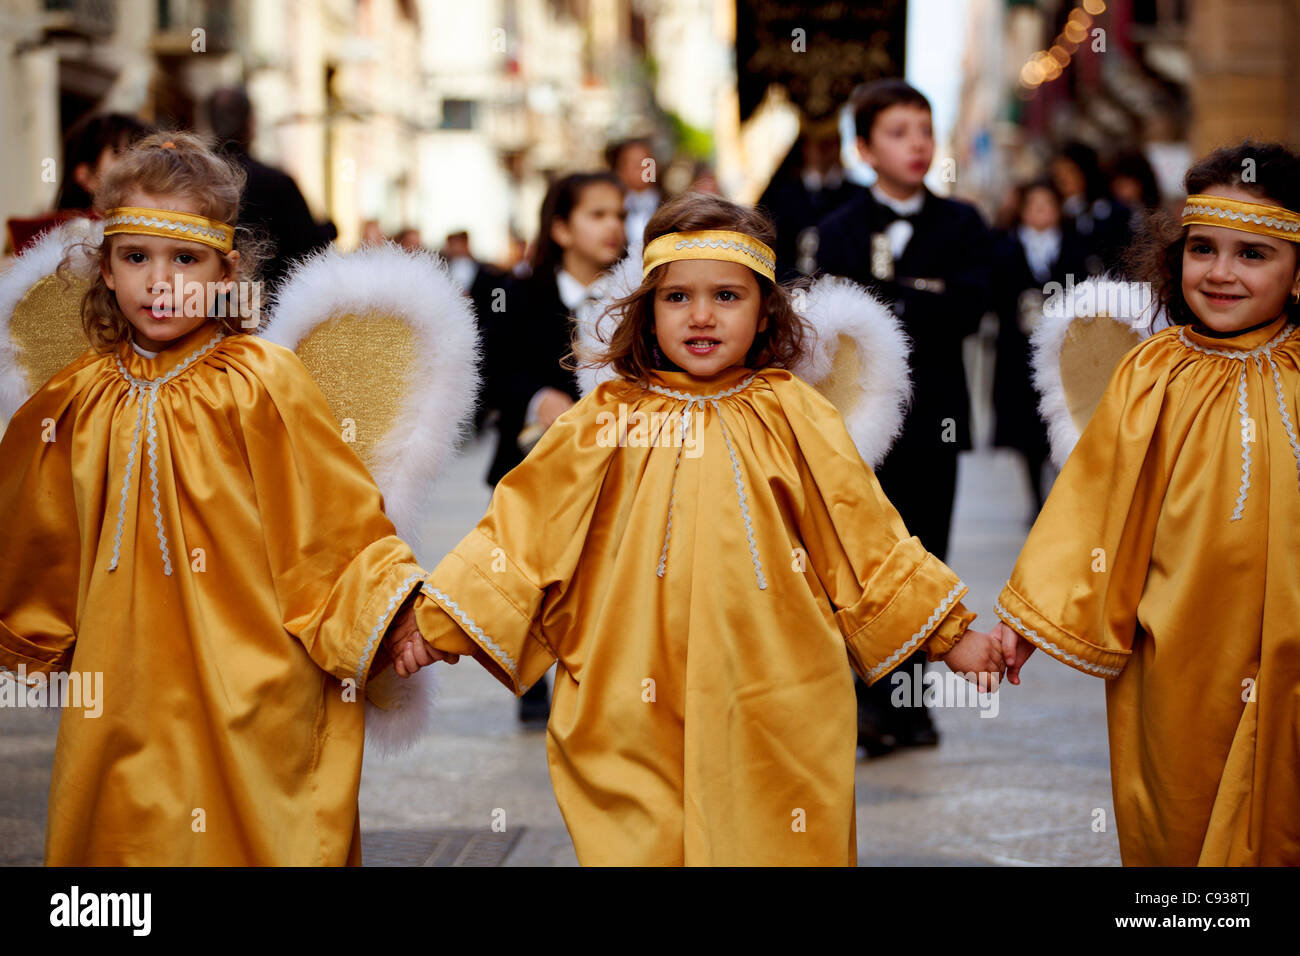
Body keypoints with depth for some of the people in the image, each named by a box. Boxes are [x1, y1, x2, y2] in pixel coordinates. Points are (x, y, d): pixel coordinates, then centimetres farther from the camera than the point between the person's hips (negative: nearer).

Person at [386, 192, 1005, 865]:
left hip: (772, 723, 0)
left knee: (771, 844, 3)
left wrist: (951, 636, 11)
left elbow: (867, 539, 10)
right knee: (642, 845, 0)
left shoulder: (792, 416, 4)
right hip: (635, 723, 0)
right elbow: (522, 530, 7)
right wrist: (435, 625, 2)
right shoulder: (608, 420, 4)